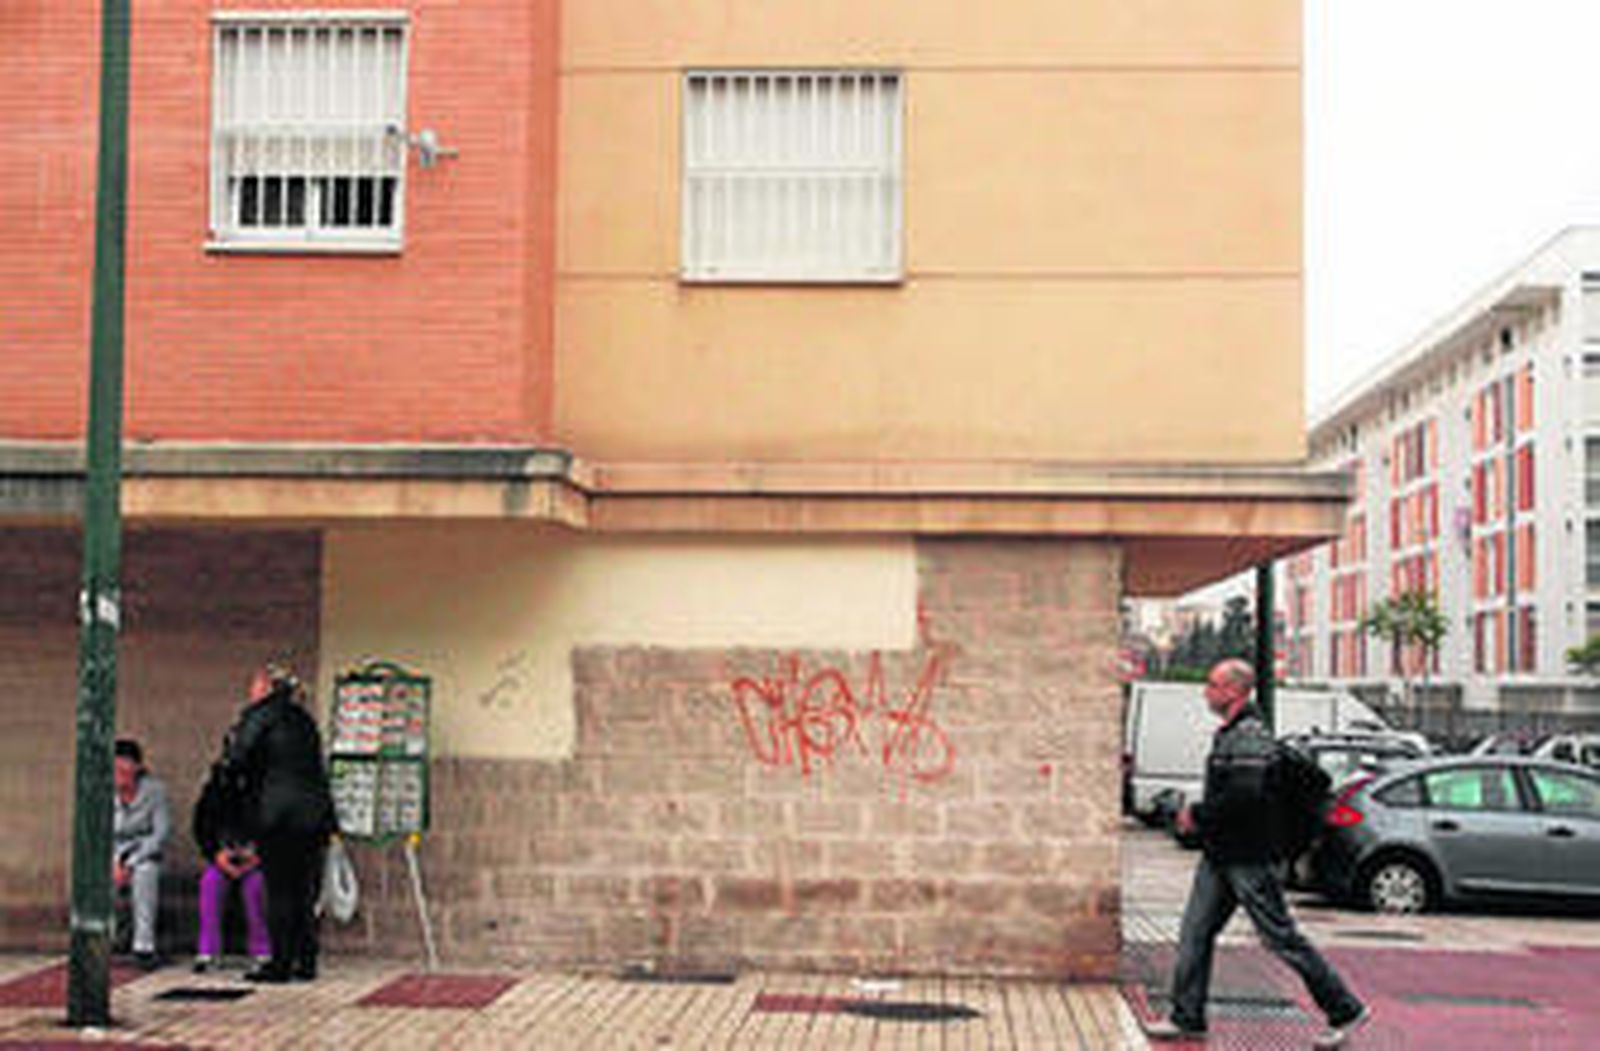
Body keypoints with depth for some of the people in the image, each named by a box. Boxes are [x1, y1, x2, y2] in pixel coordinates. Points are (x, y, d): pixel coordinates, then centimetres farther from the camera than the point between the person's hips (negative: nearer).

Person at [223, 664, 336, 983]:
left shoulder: (260, 715, -2)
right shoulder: (305, 720, 18)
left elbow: (238, 759, -9)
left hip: (277, 814, -6)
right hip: (315, 813, 6)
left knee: (280, 891, -1)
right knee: (305, 890, 10)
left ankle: (281, 963, 0)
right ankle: (306, 962, 12)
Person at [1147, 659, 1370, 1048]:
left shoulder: (1249, 738, -18)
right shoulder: (1229, 734, 14)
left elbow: (1245, 795, -30)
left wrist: (1197, 815, -17)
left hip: (1248, 859, -10)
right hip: (1220, 856, 10)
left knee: (1282, 938, -3)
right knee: (1195, 932, 6)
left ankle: (1345, 1010, 9)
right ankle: (1187, 1018, 10)